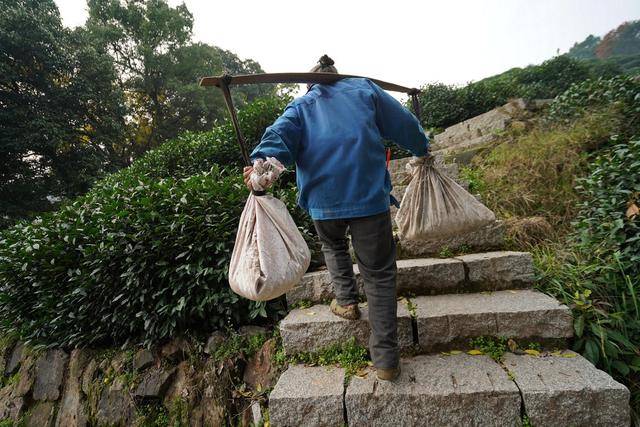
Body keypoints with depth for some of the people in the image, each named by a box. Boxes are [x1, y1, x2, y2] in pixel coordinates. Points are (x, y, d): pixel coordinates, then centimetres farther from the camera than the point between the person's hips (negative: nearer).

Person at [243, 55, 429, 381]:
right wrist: (423, 149, 35)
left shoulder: (300, 105, 18)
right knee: (379, 273, 8)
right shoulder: (364, 88, 19)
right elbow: (404, 123, 20)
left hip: (323, 198, 1)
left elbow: (280, 134, -4)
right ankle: (385, 357, 10)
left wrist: (264, 160, -20)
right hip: (369, 194, 0)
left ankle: (346, 302, 28)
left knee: (333, 245, 34)